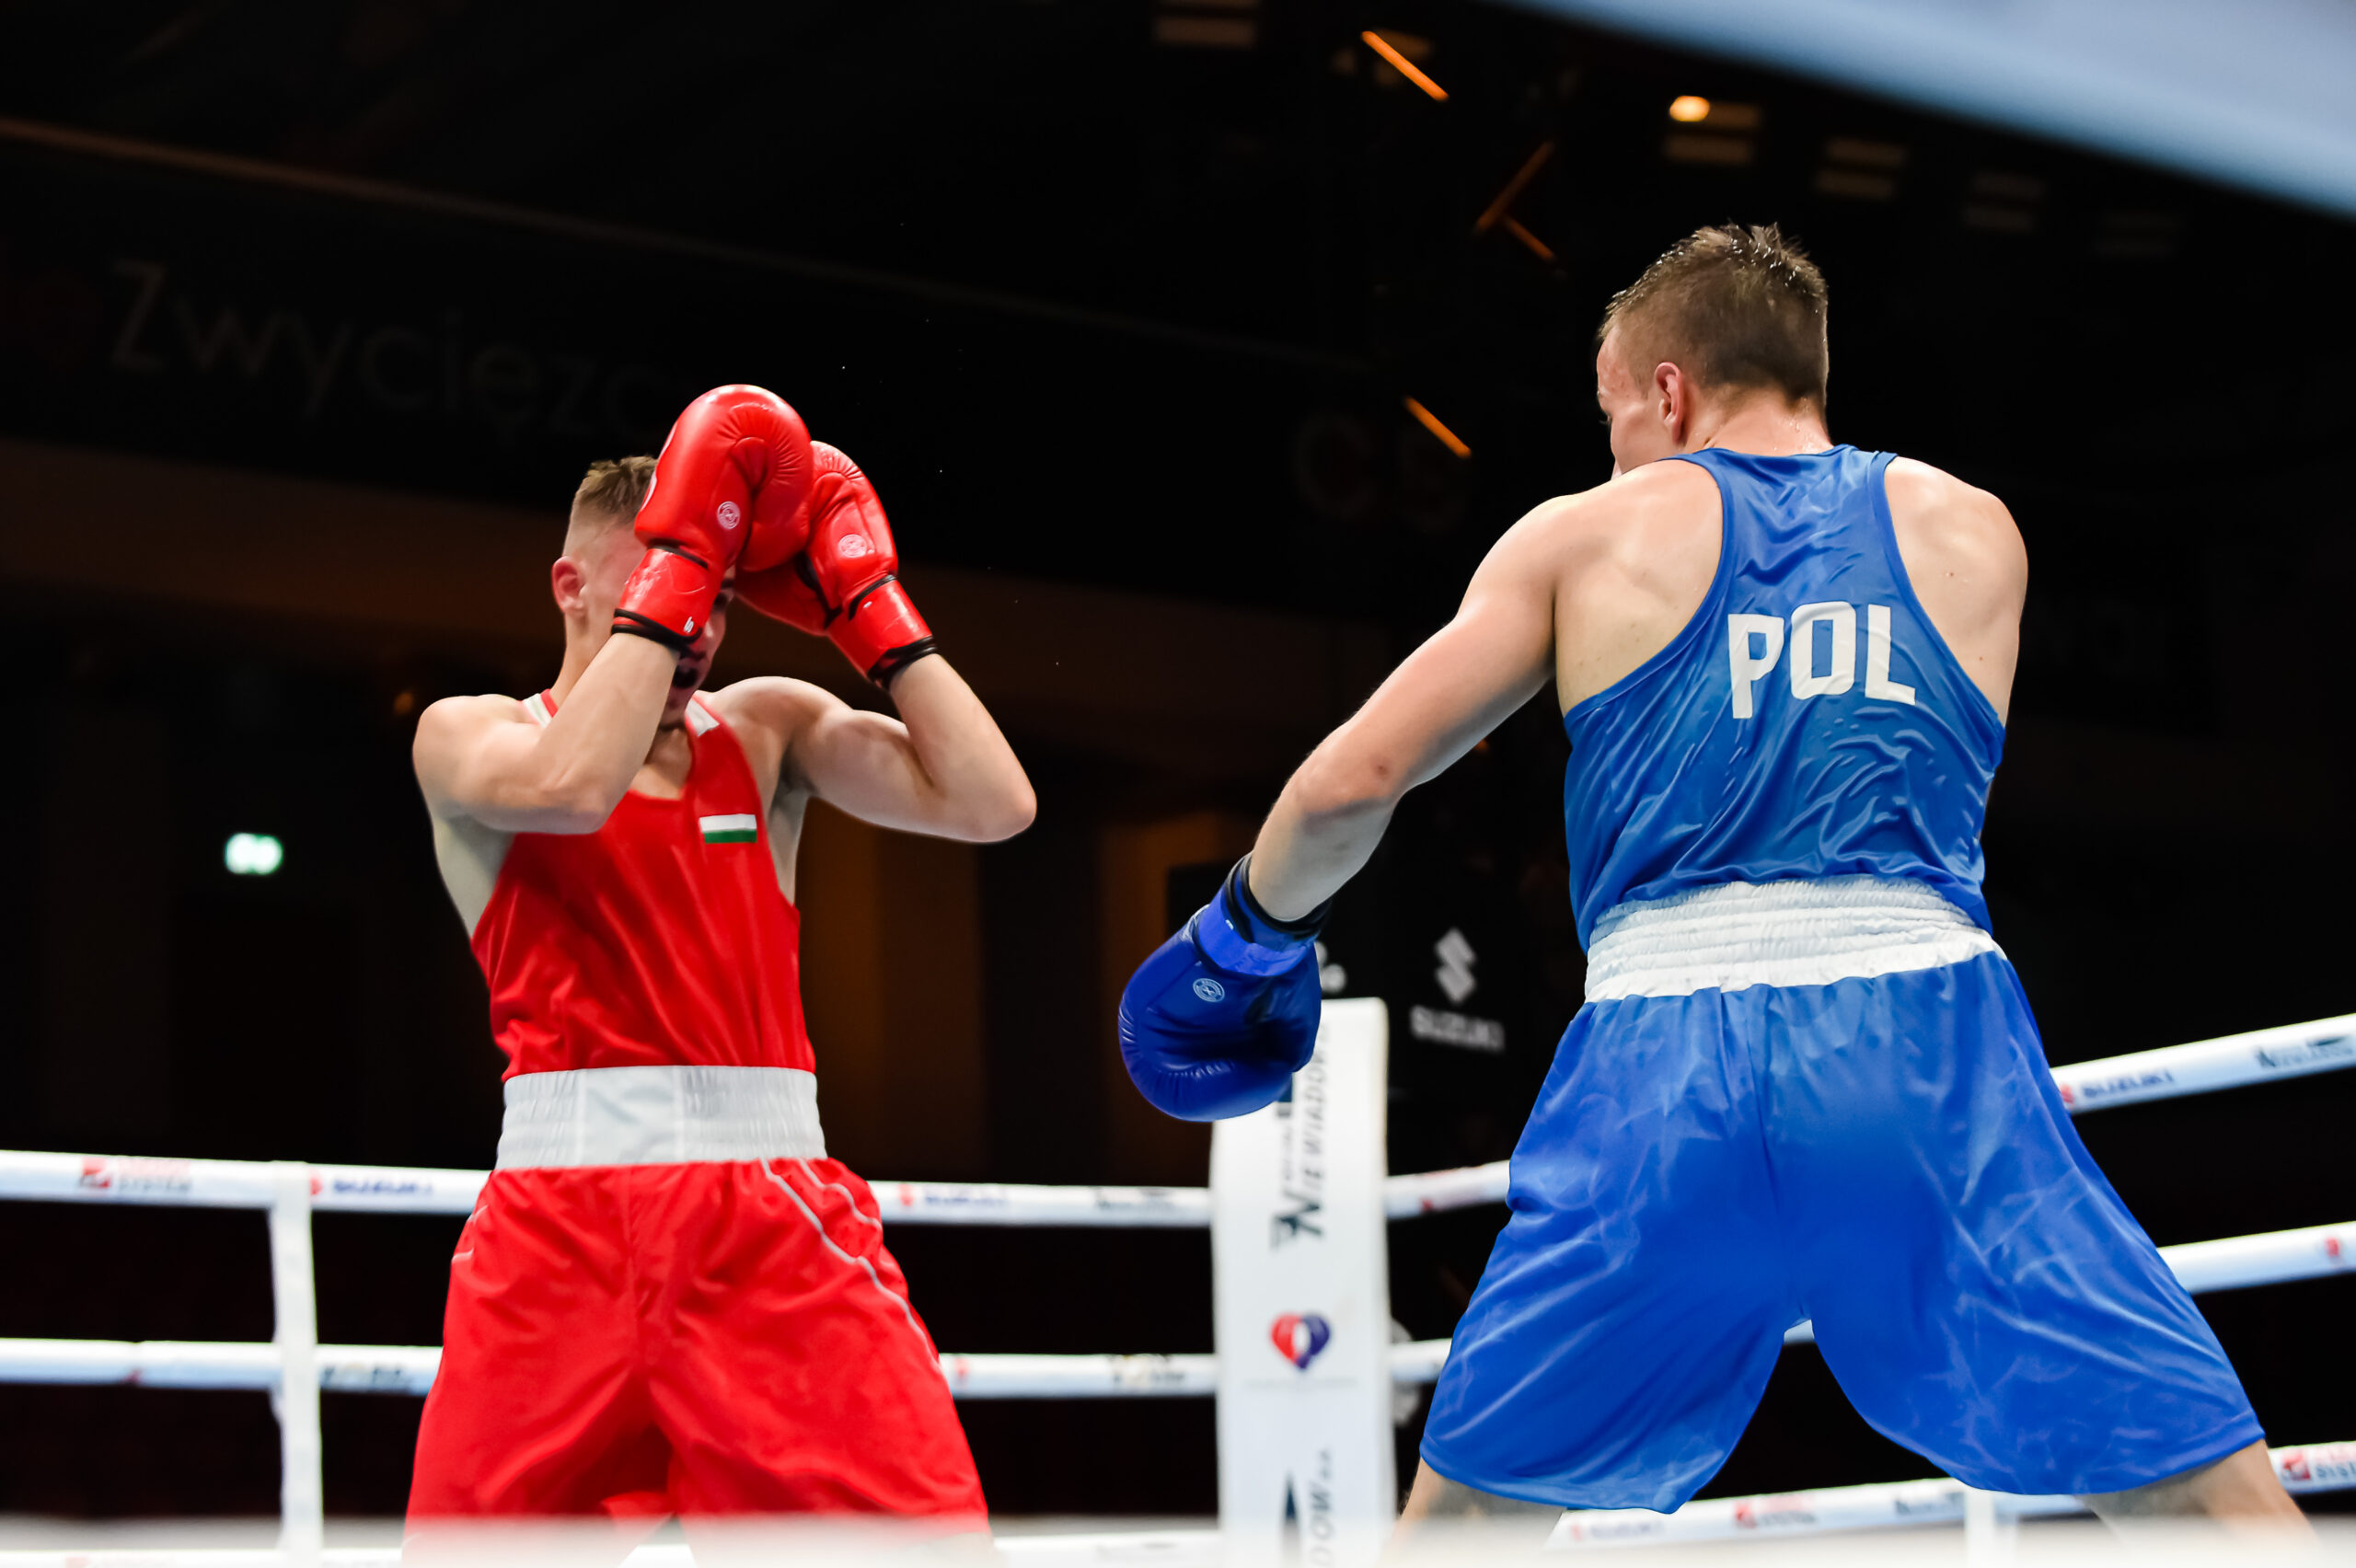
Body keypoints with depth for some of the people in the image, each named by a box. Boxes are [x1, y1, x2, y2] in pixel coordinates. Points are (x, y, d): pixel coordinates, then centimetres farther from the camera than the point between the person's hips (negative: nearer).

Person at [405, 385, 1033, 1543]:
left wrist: (864, 601, 5)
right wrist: (680, 560, -9)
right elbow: (571, 785, -16)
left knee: (919, 1532, -12)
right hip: (562, 1210, -1)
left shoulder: (769, 726, 16)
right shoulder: (468, 734, 9)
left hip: (772, 1211, 2)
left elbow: (991, 804, 3)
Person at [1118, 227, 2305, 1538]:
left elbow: (1354, 781, 8)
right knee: (2213, 1497, 1)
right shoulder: (1974, 530, 19)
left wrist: (1252, 928, 27)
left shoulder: (1589, 536, 14)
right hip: (1924, 1029, 0)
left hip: (1661, 1057, 0)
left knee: (1468, 1511, 16)